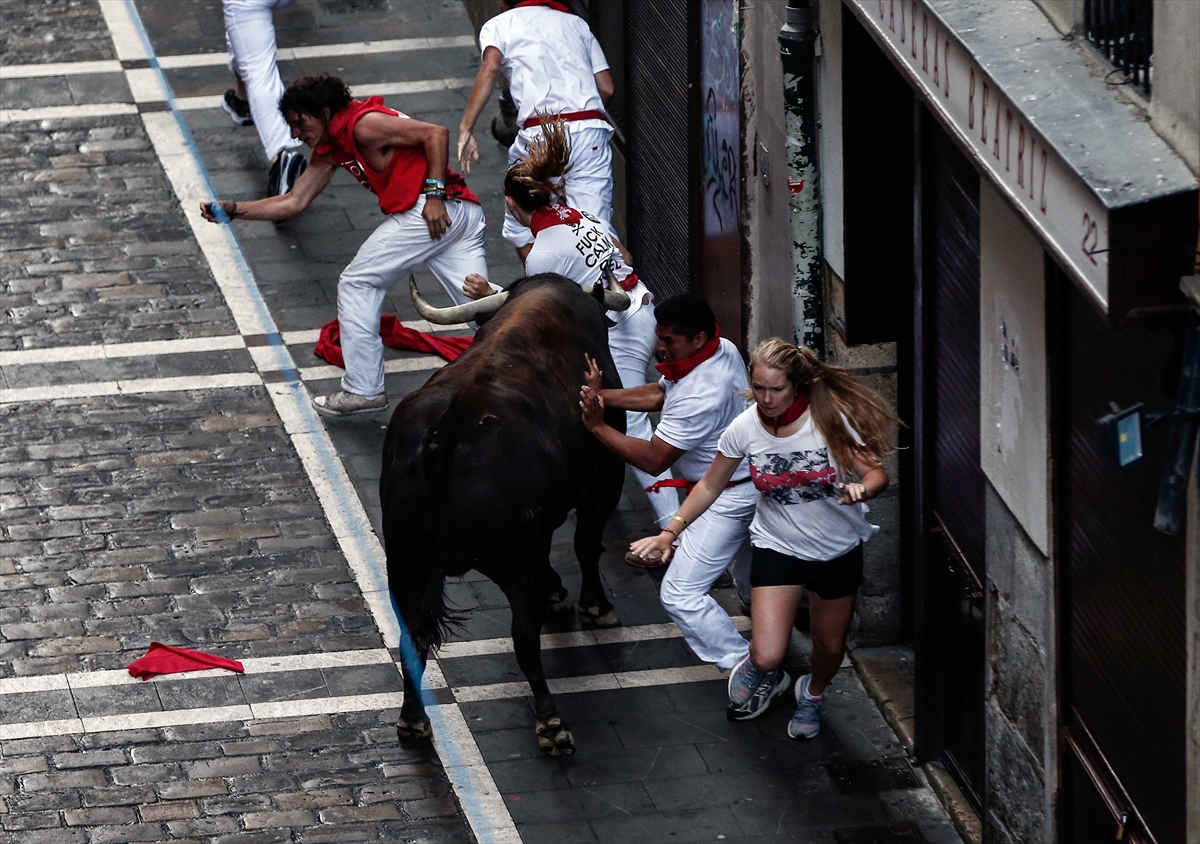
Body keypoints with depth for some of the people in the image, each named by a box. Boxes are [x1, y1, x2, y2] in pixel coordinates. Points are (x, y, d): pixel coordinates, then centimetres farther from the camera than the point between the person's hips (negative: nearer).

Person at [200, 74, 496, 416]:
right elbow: (294, 202, 21)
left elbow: (436, 134, -14)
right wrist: (235, 210, 11)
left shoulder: (363, 125, -10)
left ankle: (363, 388, 4)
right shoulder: (330, 150, 20)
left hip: (433, 210, -10)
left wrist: (434, 194, -18)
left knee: (357, 284, 1)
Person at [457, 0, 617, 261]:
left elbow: (490, 67, -7)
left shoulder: (498, 25, 15)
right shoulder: (576, 23, 26)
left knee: (521, 230, 14)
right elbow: (606, 88, 18)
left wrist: (466, 128, -11)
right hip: (591, 131, 3)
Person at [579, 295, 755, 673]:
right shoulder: (722, 350, -4)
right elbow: (659, 393, 7)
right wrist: (601, 396, -5)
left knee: (680, 595, -9)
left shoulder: (700, 397, -34)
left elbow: (652, 459, -25)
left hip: (726, 500, -10)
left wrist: (597, 426, -21)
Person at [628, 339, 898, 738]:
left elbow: (876, 474, -15)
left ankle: (813, 694, 53)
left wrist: (861, 489, -39)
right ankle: (764, 675, 27)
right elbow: (710, 486, 0)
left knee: (830, 646, 17)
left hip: (837, 551, 0)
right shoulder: (745, 429, -15)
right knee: (767, 656, -12)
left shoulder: (831, 420, -20)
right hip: (777, 548, 0)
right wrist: (670, 533, -3)